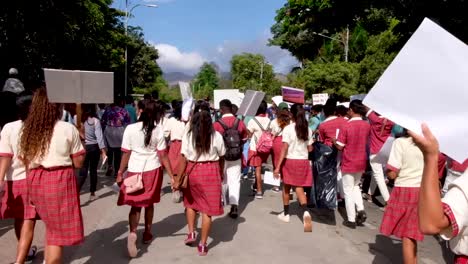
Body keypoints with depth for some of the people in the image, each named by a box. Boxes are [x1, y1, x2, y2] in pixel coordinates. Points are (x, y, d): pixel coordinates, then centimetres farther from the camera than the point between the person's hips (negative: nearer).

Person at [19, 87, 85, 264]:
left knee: (52, 225, 25)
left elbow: (26, 163, 10)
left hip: (35, 181, 6)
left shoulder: (28, 131, 5)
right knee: (58, 230, 7)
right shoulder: (68, 129, -7)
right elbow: (78, 163, -4)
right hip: (60, 181, -5)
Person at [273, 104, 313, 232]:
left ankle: (286, 214, 28)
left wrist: (278, 166, -15)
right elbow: (310, 149, 6)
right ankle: (305, 212, -18)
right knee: (300, 188, 6)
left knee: (286, 187, 15)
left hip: (290, 161, -3)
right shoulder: (308, 129, 2)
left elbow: (284, 149, -17)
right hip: (304, 161, 3)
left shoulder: (288, 129, -12)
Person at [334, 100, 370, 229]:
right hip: (361, 162, 5)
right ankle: (361, 210, 9)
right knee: (355, 186, 25)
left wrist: (334, 141, 5)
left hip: (349, 163, -5)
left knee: (348, 191, 6)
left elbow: (340, 146, -15)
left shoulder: (346, 126, -19)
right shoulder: (367, 125, -3)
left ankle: (351, 220, 12)